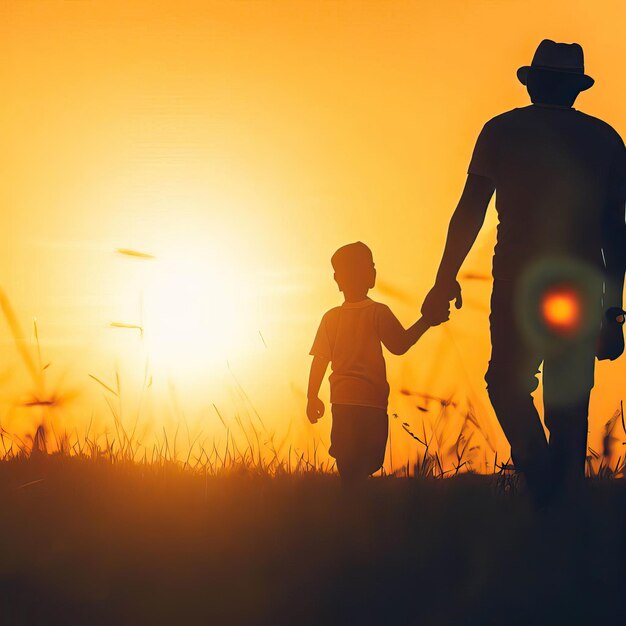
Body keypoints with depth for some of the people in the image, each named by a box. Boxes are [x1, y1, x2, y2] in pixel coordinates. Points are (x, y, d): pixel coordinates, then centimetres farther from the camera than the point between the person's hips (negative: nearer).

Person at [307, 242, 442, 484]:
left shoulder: (331, 317, 8)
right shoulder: (378, 312, -4)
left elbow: (319, 360, 6)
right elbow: (399, 345, -11)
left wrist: (312, 398, 13)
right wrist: (426, 322, -3)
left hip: (341, 400, 4)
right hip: (371, 400, -4)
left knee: (348, 467, 9)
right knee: (366, 464, -5)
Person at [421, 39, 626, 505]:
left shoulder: (502, 131, 6)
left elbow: (471, 209, 1)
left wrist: (446, 279, 5)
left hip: (520, 279, -2)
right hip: (582, 285, 2)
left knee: (507, 381, 9)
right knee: (569, 401, 8)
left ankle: (540, 472, -14)